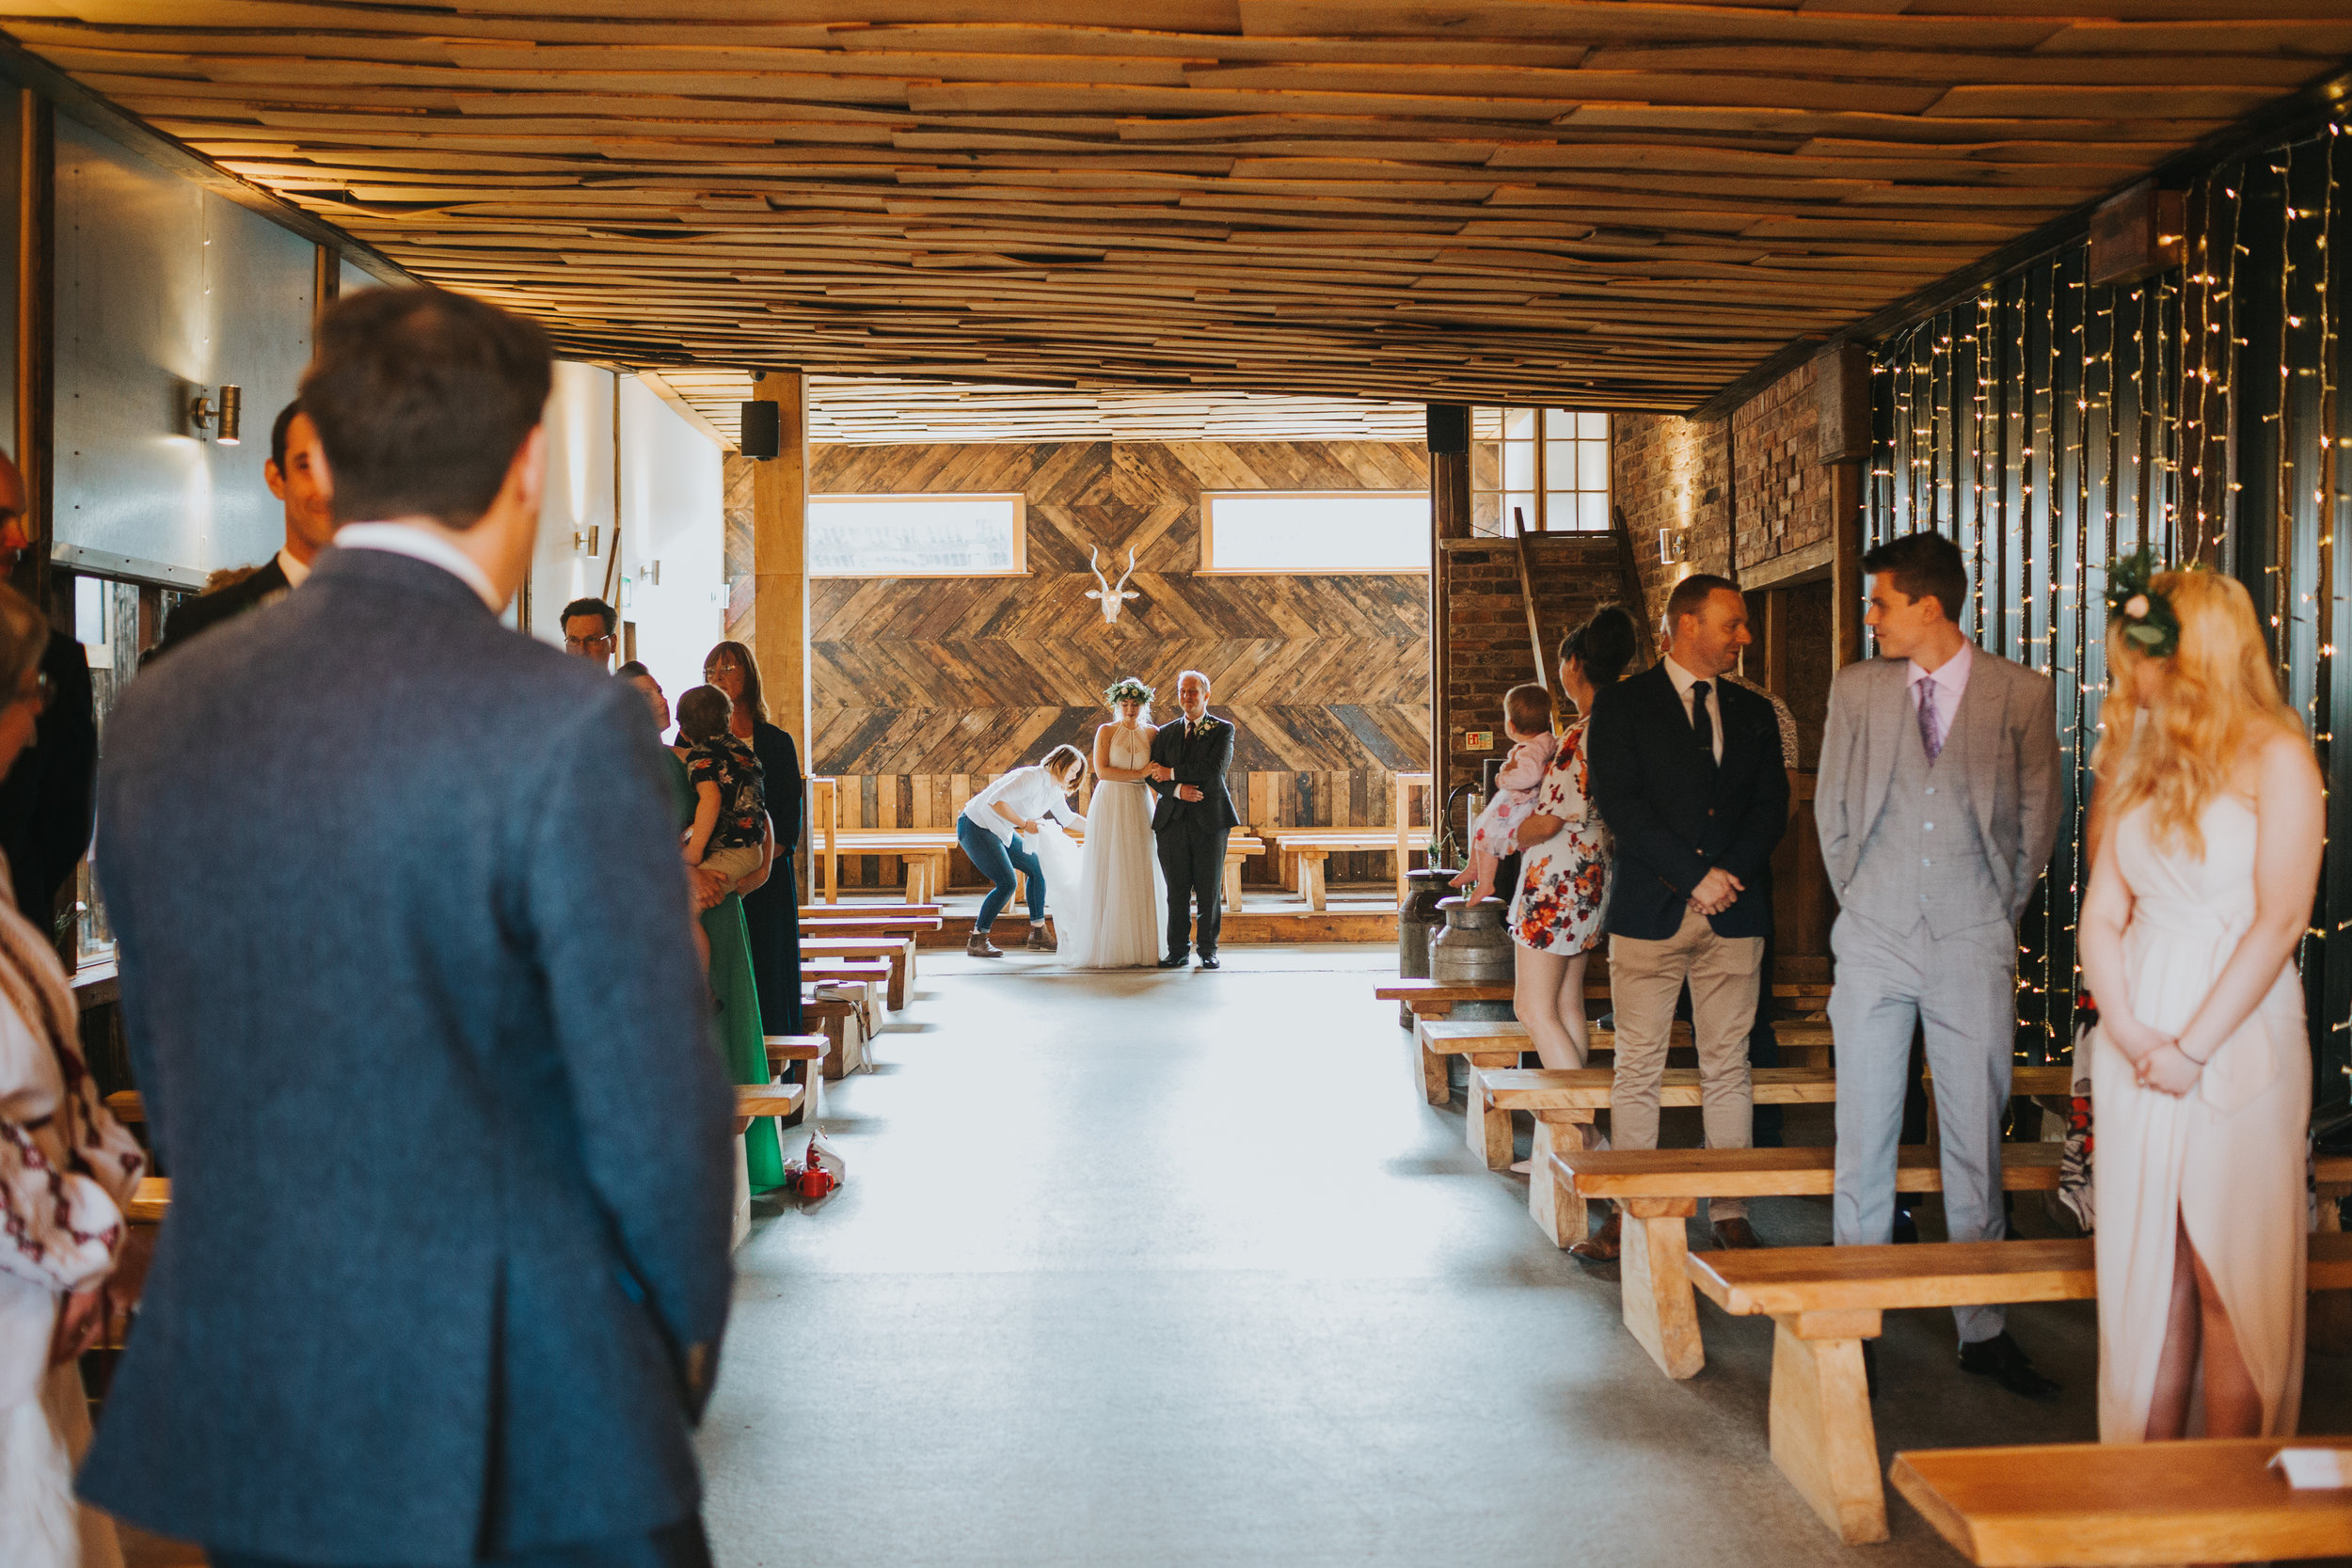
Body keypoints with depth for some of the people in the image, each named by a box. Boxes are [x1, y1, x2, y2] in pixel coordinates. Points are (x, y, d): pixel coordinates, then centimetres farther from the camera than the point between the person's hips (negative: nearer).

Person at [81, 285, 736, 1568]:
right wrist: (688, 1332, 3)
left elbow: (161, 1074, 9)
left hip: (238, 1413, 6)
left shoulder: (158, 715, 1)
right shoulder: (568, 728, -19)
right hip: (528, 1440, -5)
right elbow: (653, 1101, -15)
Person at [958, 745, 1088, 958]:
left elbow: (1067, 818, 26)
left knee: (1036, 868, 11)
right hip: (976, 827, -10)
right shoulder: (1032, 778, -23)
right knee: (1006, 883, -17)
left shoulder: (1054, 790, 7)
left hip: (999, 832, 10)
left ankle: (1038, 935, 17)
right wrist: (1024, 824, -28)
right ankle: (976, 941, -6)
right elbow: (996, 800, -31)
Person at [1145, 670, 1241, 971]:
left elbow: (1214, 771, -11)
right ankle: (1178, 950, 8)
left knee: (1209, 889, 1)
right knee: (1177, 889, 2)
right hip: (1172, 819, 2)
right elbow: (1153, 776, 8)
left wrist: (1172, 772, -6)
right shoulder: (1165, 733, 14)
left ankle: (1208, 950, 9)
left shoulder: (1223, 730, 3)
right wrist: (1177, 789, -12)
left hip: (1209, 819, -2)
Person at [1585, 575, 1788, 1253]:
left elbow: (1771, 806, 9)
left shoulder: (1753, 713, 15)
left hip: (1735, 915, 3)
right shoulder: (1622, 705, 2)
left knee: (1728, 1069, 5)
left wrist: (1731, 876, -8)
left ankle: (1730, 1211, 11)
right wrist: (1695, 876, -13)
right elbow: (1619, 804, -8)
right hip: (1649, 912, -3)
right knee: (1638, 1071, -1)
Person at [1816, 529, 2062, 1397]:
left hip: (1974, 947, -1)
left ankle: (1983, 1331, 15)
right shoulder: (1856, 688, 5)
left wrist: (1998, 915, 13)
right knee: (1864, 1138, 4)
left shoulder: (2023, 694, 0)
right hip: (1874, 942, 1)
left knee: (1976, 1139, 5)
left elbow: (2037, 820, 10)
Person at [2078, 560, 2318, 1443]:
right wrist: (2128, 1031, -5)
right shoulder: (2138, 760, 13)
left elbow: (2279, 921, -11)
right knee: (2144, 1276, 8)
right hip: (2136, 1045, 5)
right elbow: (2103, 913, 10)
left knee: (2230, 1282, -1)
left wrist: (2192, 1048, -14)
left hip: (2236, 1040, -5)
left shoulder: (2275, 757, -4)